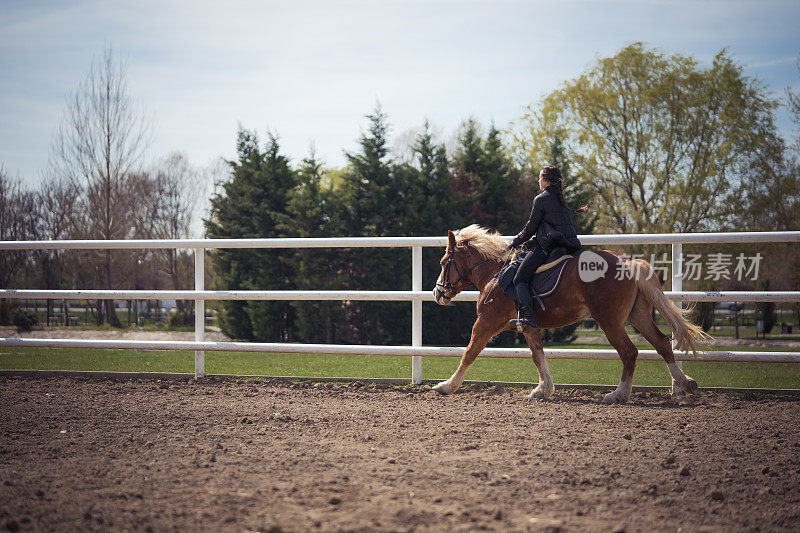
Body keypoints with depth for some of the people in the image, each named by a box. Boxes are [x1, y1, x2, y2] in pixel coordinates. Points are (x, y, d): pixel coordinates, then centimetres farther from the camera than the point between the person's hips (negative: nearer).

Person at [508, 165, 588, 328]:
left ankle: (527, 316, -25)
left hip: (546, 246, -8)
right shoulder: (562, 200, 18)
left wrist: (516, 241, 12)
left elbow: (531, 227, -3)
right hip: (568, 245, 8)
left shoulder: (540, 199, -4)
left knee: (520, 279, -7)